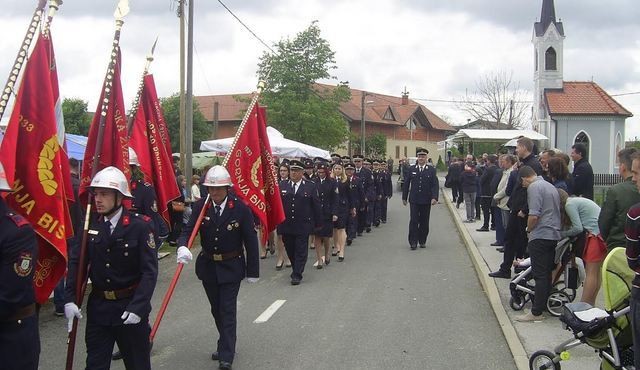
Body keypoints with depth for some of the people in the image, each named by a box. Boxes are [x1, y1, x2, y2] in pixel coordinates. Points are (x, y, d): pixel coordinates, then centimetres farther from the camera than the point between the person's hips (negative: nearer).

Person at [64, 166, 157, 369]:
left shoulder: (140, 226, -14)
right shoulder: (90, 225, -1)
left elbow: (150, 270, -16)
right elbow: (76, 262, 2)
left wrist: (137, 307, -24)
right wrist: (70, 299, -8)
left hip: (131, 308, -3)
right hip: (98, 307, 3)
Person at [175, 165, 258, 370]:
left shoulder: (240, 208, -15)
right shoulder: (200, 206, -6)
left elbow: (251, 241, -10)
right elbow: (188, 229, -12)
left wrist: (253, 271, -8)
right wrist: (182, 247, -36)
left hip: (231, 267, -4)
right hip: (208, 266, 4)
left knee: (227, 310, -4)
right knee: (216, 310, 16)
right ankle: (226, 345, 34)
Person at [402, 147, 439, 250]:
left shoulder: (431, 170, 3)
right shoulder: (411, 169, 6)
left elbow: (435, 185, -2)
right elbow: (406, 184, 10)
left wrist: (434, 197, -15)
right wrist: (404, 197, 7)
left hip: (426, 201, 0)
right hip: (414, 200, 0)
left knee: (424, 222, 6)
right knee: (413, 221, -5)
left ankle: (422, 241, 19)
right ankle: (413, 242, -1)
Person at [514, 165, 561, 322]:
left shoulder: (534, 187, -10)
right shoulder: (551, 186, 18)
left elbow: (534, 215, -19)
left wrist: (529, 230, -1)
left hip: (540, 236, -9)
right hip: (555, 235, 9)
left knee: (540, 275, -7)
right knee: (547, 273, 13)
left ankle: (536, 312, -5)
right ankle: (545, 305, 19)